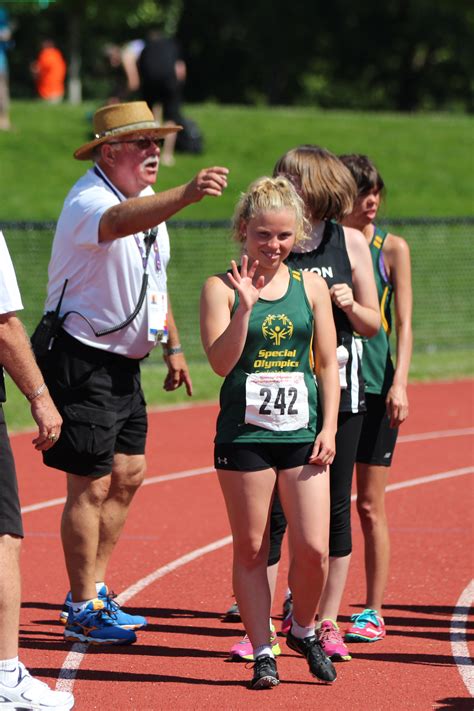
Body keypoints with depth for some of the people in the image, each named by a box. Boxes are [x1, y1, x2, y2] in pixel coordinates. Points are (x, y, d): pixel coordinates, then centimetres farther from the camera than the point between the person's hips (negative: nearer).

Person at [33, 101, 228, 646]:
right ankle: (83, 612, 3)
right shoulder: (89, 201, -20)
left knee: (128, 475, 13)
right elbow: (120, 222, -45)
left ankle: (92, 594, 25)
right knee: (91, 485, -6)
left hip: (124, 363, 9)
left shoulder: (148, 200, 10)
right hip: (81, 360, -9)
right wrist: (188, 195, -61)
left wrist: (172, 345, 22)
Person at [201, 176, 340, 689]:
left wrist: (328, 428, 1)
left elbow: (327, 363, 9)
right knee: (251, 549, 4)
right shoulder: (222, 289, -1)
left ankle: (303, 630, 22)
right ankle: (262, 652, 13)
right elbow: (221, 362, -10)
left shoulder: (311, 286, 7)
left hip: (302, 433, 2)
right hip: (243, 434, -2)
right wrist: (246, 305, -20)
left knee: (313, 548, -4)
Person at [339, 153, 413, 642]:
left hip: (374, 387, -2)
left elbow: (402, 324, -1)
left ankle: (373, 612, 7)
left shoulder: (391, 248, 1)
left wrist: (399, 383, -12)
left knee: (369, 506, 1)